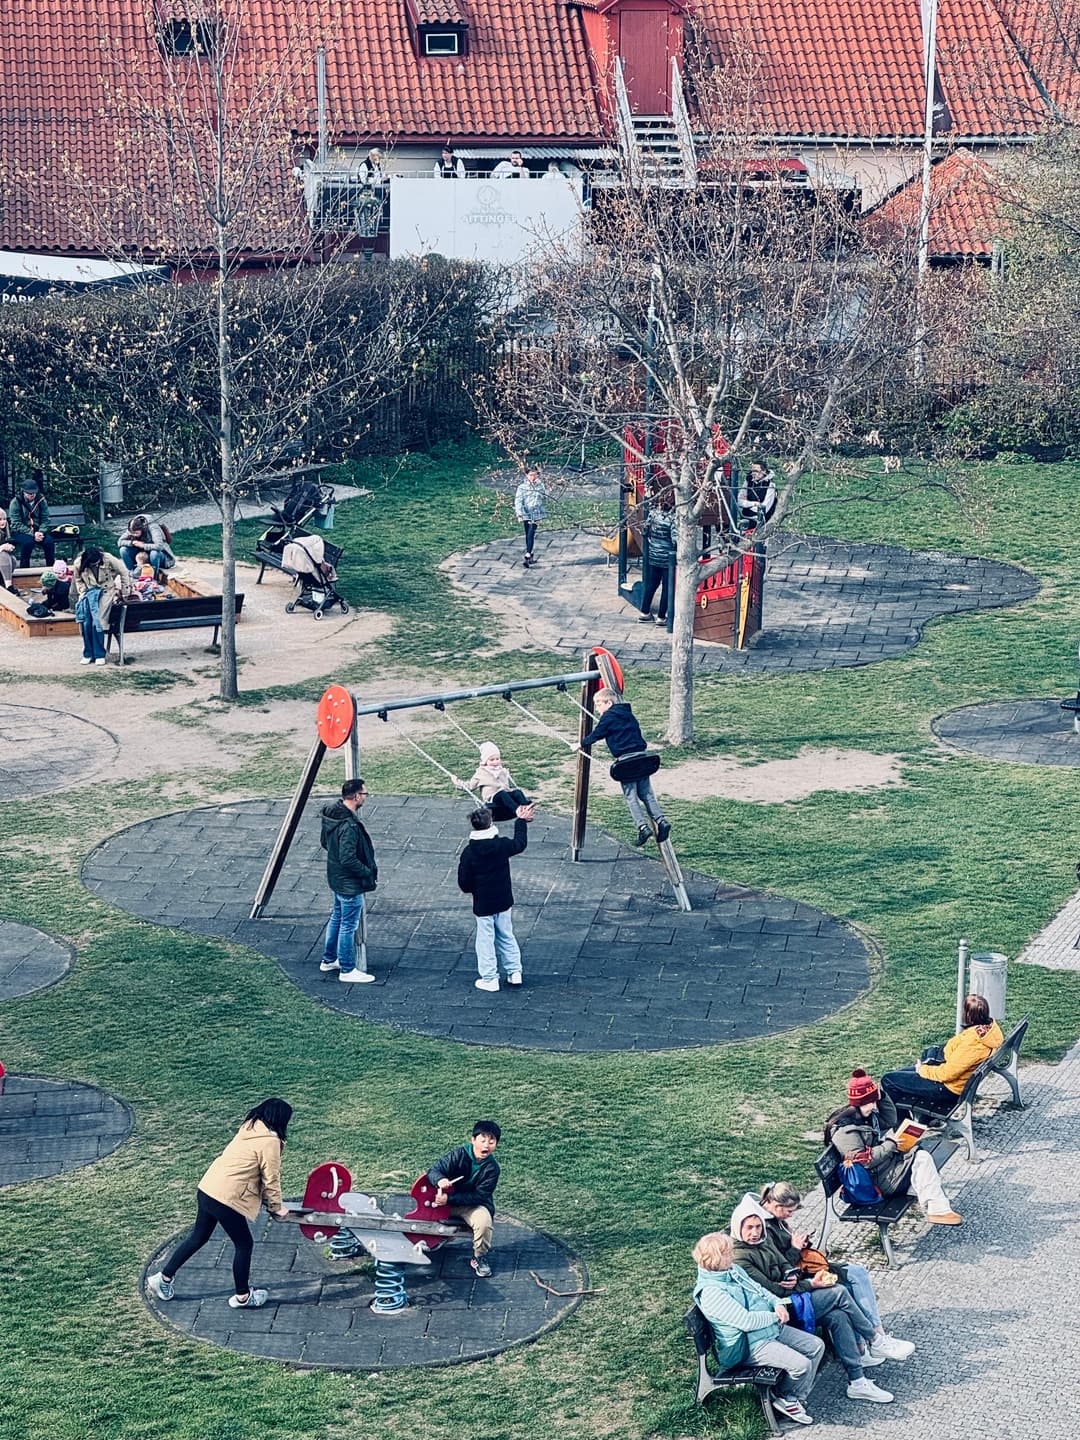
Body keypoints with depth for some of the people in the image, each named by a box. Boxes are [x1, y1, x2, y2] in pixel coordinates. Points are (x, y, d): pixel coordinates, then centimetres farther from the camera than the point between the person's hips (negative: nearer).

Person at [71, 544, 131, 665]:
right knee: (85, 622, -17)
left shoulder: (108, 559, -17)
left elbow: (124, 573, -5)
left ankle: (99, 655, -11)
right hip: (89, 591, 2)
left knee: (97, 621, -20)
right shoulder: (78, 564, -11)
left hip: (105, 591, -2)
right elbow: (77, 580, 9)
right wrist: (83, 592, -6)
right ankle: (88, 654, -4)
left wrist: (125, 594, 1)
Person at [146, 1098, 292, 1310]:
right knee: (243, 1244, 10)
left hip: (207, 1188, 8)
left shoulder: (250, 1128, 13)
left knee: (198, 1238, 22)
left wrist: (268, 1200, 23)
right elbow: (271, 1179, -8)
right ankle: (242, 1296, 23)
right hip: (226, 1198, -8)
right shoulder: (270, 1141, -13)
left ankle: (163, 1278, 28)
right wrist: (276, 1207, 9)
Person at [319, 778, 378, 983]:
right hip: (350, 883, -10)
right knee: (349, 925, 3)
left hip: (337, 879, 10)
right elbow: (348, 860, -30)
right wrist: (369, 873, -17)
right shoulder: (349, 826, -30)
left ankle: (329, 960, 37)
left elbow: (324, 843, 14)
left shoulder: (331, 815, -1)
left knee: (337, 918, 24)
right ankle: (347, 970, 13)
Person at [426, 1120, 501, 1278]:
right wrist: (439, 1180, -44)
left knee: (484, 1221, -32)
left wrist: (449, 1199, -29)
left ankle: (479, 1257, -5)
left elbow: (478, 1196, -19)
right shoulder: (459, 1154, -14)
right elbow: (435, 1170, -18)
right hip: (448, 1199, 2)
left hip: (474, 1205, -2)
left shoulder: (492, 1168, -16)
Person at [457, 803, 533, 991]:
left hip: (483, 904, -3)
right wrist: (521, 821, 26)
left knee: (486, 939, 8)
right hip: (504, 901, 3)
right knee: (506, 936, 19)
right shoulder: (502, 845, -12)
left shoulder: (469, 852, -17)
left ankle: (489, 978, 12)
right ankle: (514, 972, 24)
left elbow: (464, 884, -12)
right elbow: (520, 844, 13)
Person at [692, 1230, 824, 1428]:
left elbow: (758, 1289, 17)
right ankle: (784, 1397, 8)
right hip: (750, 1345, -10)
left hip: (772, 1329, 10)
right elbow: (746, 1321, -28)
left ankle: (796, 1397, 11)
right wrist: (775, 1317, -14)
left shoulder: (733, 1270, 4)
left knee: (816, 1346, 5)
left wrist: (777, 1304, -3)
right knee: (801, 1364, -22)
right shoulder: (710, 1293, -26)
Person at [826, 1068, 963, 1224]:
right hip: (879, 1179, -10)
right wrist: (890, 1145, -20)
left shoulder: (864, 1116, 7)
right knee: (921, 1159, -18)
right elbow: (864, 1160, -26)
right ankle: (938, 1210, -19)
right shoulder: (844, 1131, -22)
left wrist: (881, 1097, 3)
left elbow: (889, 1121, 18)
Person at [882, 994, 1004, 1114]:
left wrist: (923, 1070, -9)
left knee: (888, 1080, -4)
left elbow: (947, 1073, -26)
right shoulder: (991, 1026, -4)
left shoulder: (972, 1041, -33)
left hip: (948, 1089, -10)